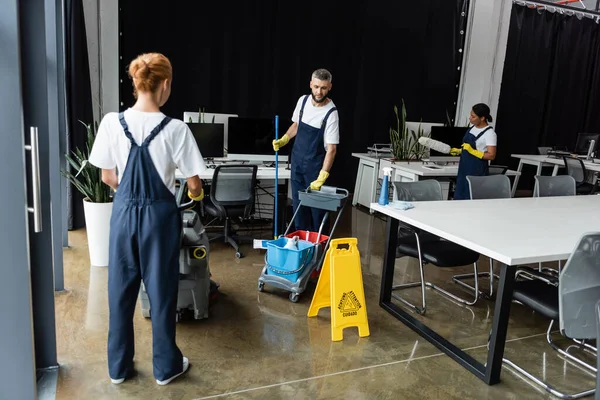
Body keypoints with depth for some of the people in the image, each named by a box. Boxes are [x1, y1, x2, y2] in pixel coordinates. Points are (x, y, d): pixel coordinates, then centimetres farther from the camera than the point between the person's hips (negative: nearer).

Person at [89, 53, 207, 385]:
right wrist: (196, 194, 16)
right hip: (159, 214, -3)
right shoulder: (175, 129, -15)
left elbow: (108, 178, 3)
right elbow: (194, 186, -8)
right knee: (161, 290, 12)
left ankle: (119, 365, 32)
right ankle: (165, 366, 28)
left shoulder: (111, 122, -6)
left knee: (121, 290, 17)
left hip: (124, 212, 3)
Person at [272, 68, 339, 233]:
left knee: (317, 206, 0)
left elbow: (331, 149, -22)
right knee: (299, 204, 11)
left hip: (315, 165, -5)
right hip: (297, 161, 6)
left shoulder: (331, 113, -20)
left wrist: (322, 177, -28)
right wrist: (283, 140, 4)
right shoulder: (303, 101, -2)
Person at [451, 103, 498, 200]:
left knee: (471, 198, -6)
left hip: (477, 170, -8)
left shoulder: (489, 133, -15)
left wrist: (472, 151, -24)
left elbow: (491, 156, -19)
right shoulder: (472, 128, 9)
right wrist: (459, 151, 11)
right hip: (464, 167, 8)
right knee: (459, 196, 9)